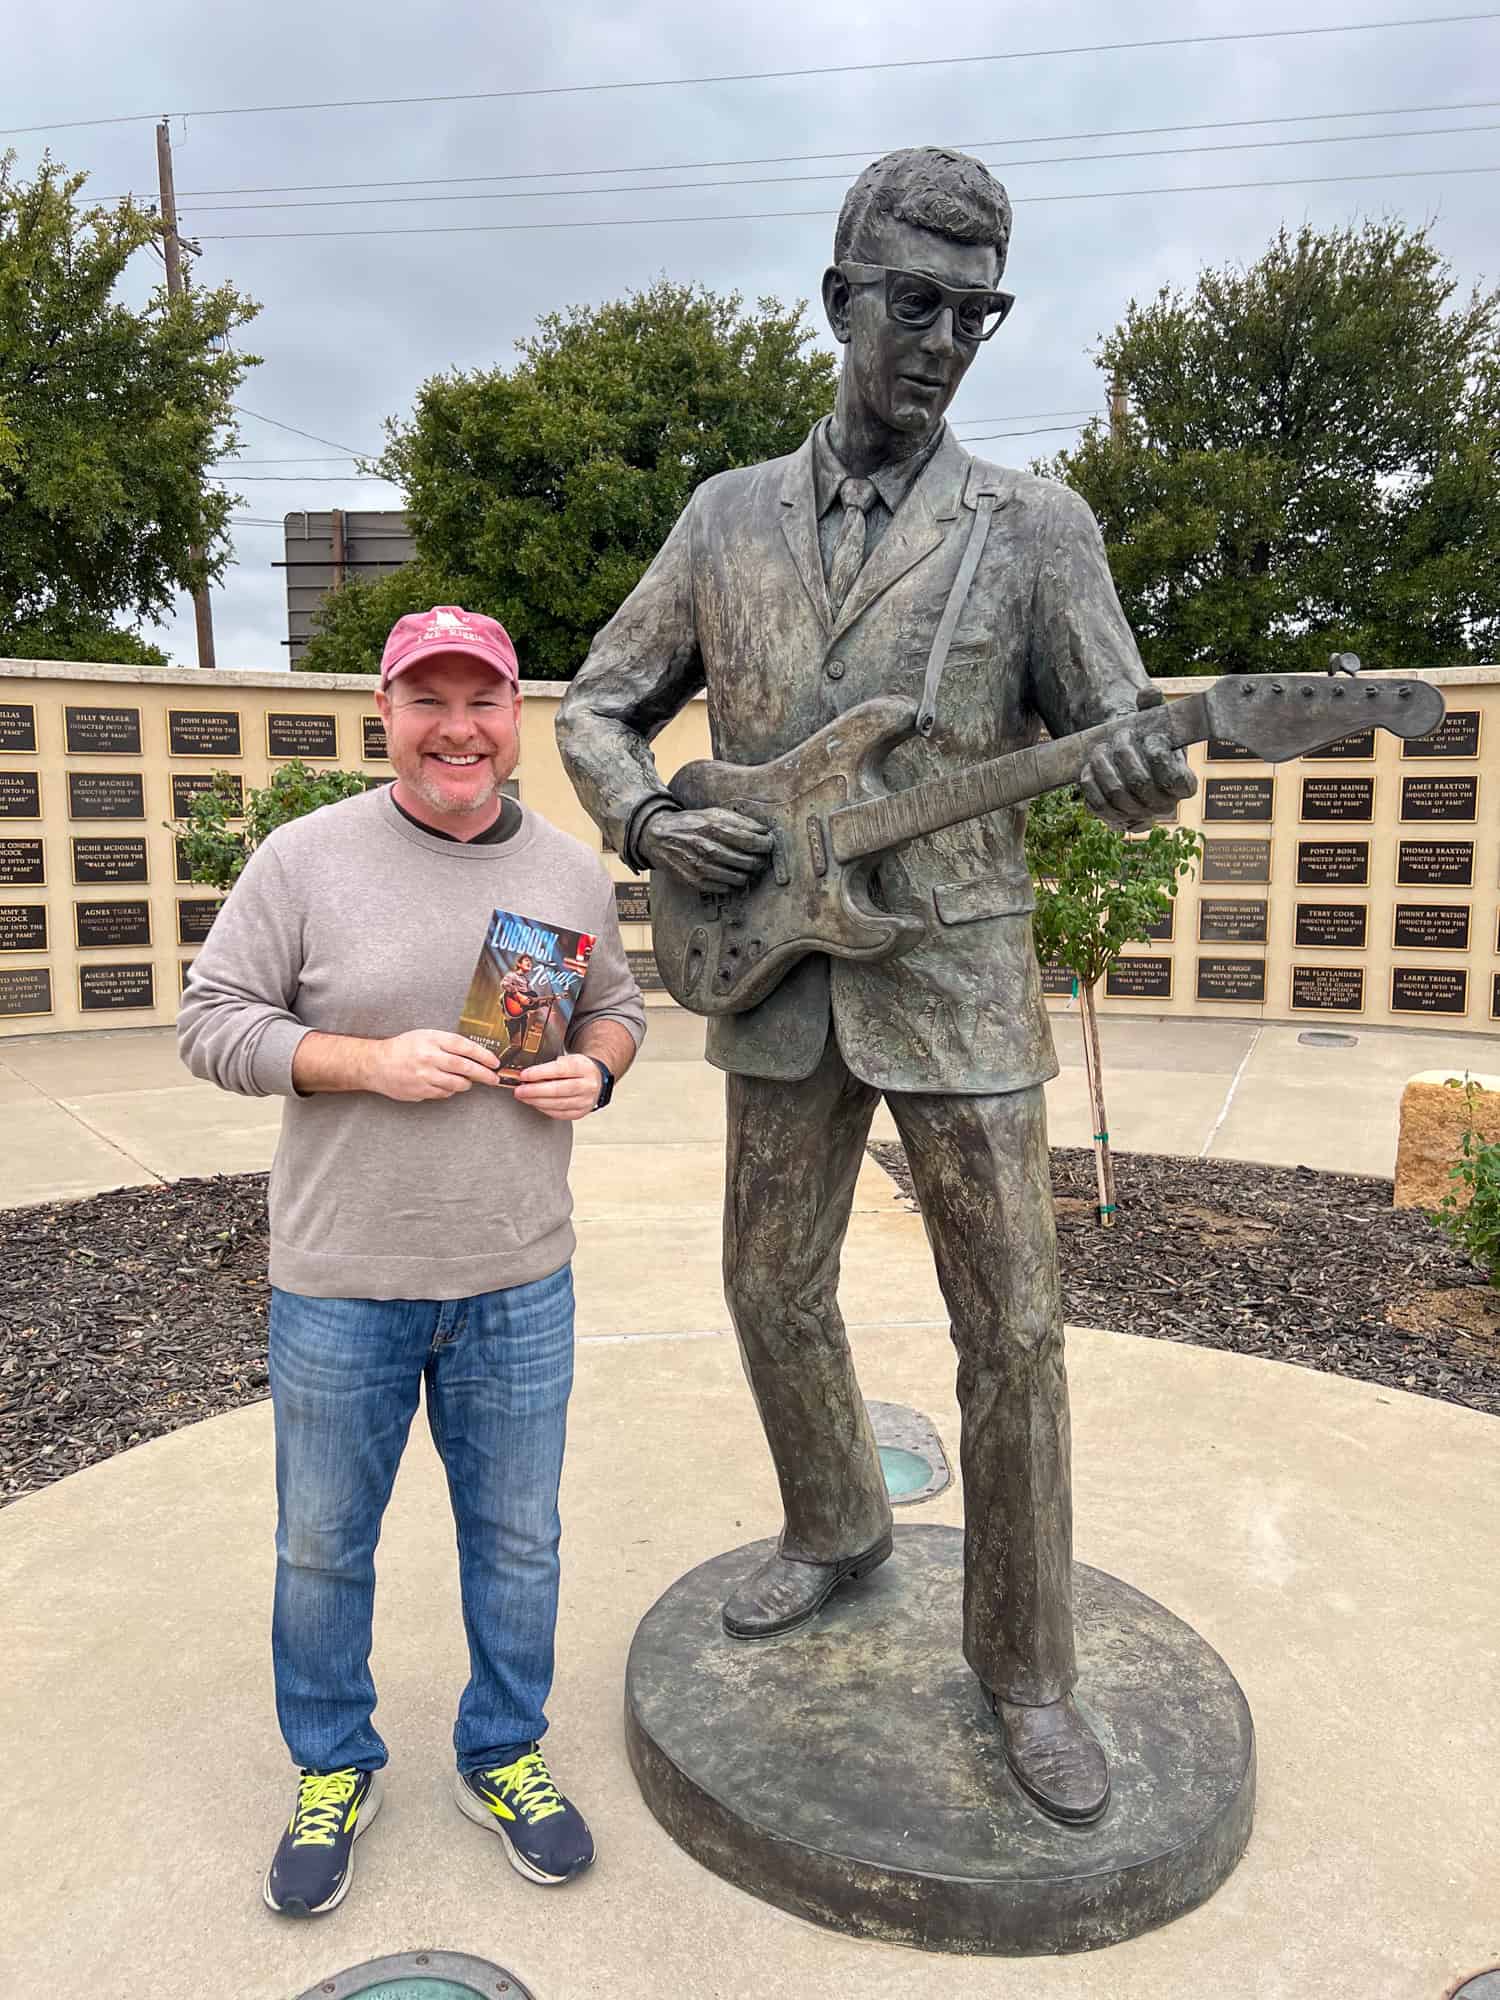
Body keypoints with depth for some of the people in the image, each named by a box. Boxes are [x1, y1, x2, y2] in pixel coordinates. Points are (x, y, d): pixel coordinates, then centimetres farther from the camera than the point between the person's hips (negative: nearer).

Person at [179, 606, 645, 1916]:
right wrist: (371, 1061, -20)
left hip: (519, 1284, 2)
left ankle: (505, 1756, 41)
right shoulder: (305, 860, -7)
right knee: (323, 1546, 16)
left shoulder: (574, 870, 3)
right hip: (341, 1282, -2)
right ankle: (334, 1770, 41)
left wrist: (593, 1069, -8)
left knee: (517, 1540, 16)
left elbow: (619, 1007, 14)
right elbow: (213, 1024, -6)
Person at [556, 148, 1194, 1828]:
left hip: (955, 981, -2)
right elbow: (597, 711, 10)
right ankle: (835, 1533, 42)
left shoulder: (1035, 530, -2)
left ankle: (1023, 1664, 23)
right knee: (775, 1289, 15)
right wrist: (648, 824, -10)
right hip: (778, 980, 3)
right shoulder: (728, 517, 6)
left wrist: (1138, 778, -25)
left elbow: (1119, 746, 0)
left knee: (1011, 1328, 2)